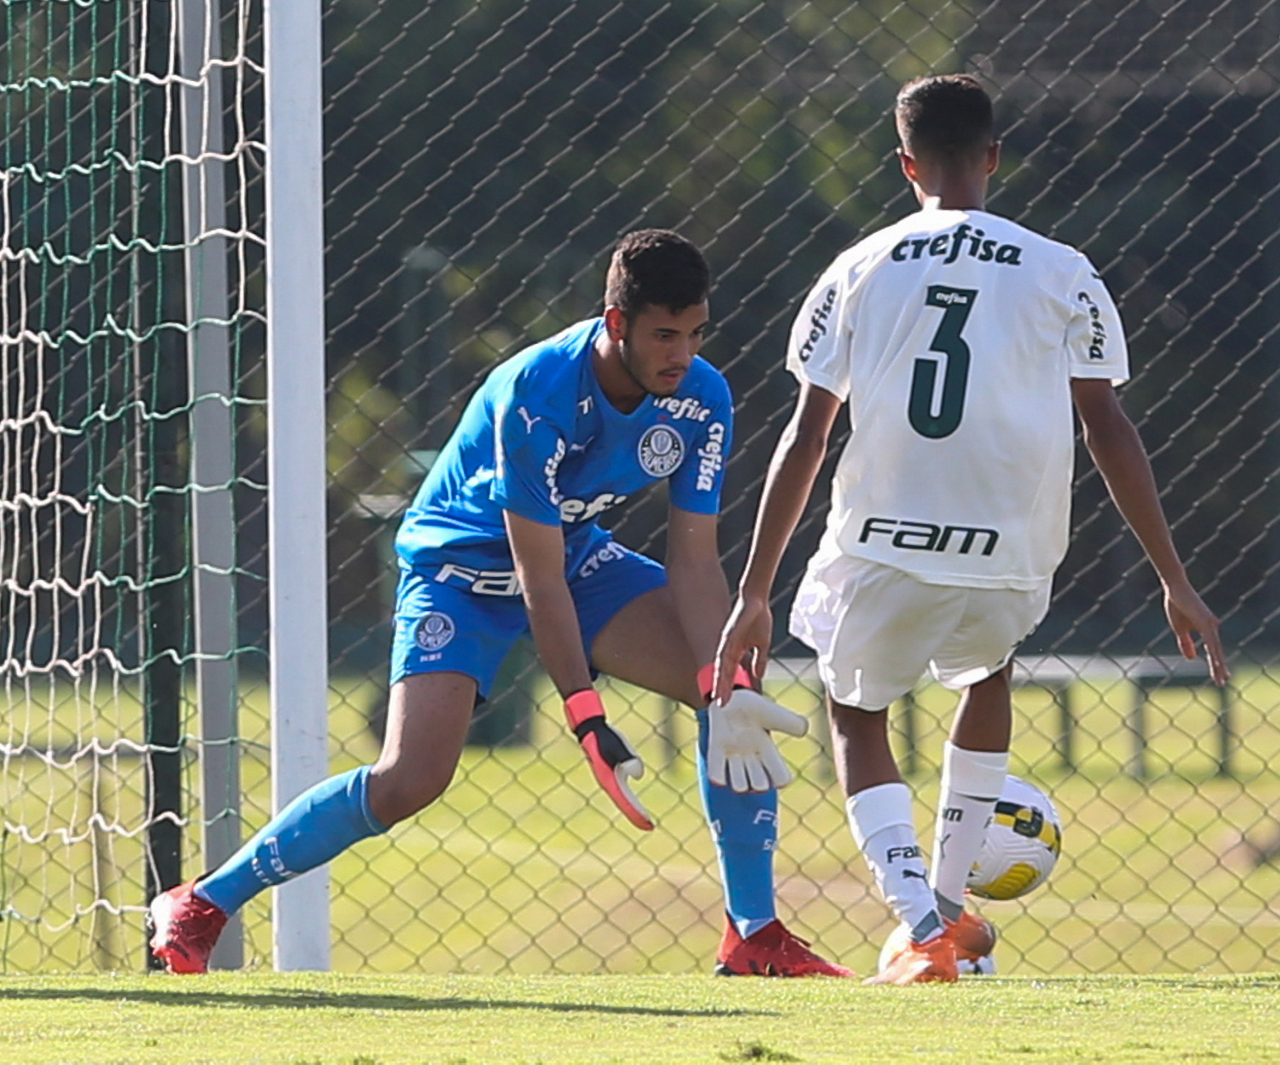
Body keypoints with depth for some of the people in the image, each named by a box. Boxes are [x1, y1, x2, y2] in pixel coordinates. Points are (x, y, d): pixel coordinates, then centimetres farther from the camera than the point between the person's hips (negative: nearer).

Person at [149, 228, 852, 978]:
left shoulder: (702, 400, -15)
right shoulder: (536, 396, -33)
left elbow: (693, 560, -13)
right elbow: (538, 577, -30)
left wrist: (728, 691, -26)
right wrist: (588, 720, -33)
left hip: (576, 551, 6)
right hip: (463, 568, -6)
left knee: (735, 695, -12)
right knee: (410, 781, -22)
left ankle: (755, 937, -3)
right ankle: (200, 907, -8)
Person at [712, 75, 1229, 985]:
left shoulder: (858, 273, 7)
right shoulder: (1063, 276, 6)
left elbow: (805, 439, 5)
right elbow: (1109, 430, 2)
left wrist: (754, 594, 8)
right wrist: (1176, 584, 6)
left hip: (882, 545, -1)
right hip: (1009, 559, 1)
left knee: (858, 718, 23)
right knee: (988, 672, 35)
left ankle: (924, 925, 0)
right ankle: (952, 902, 35)